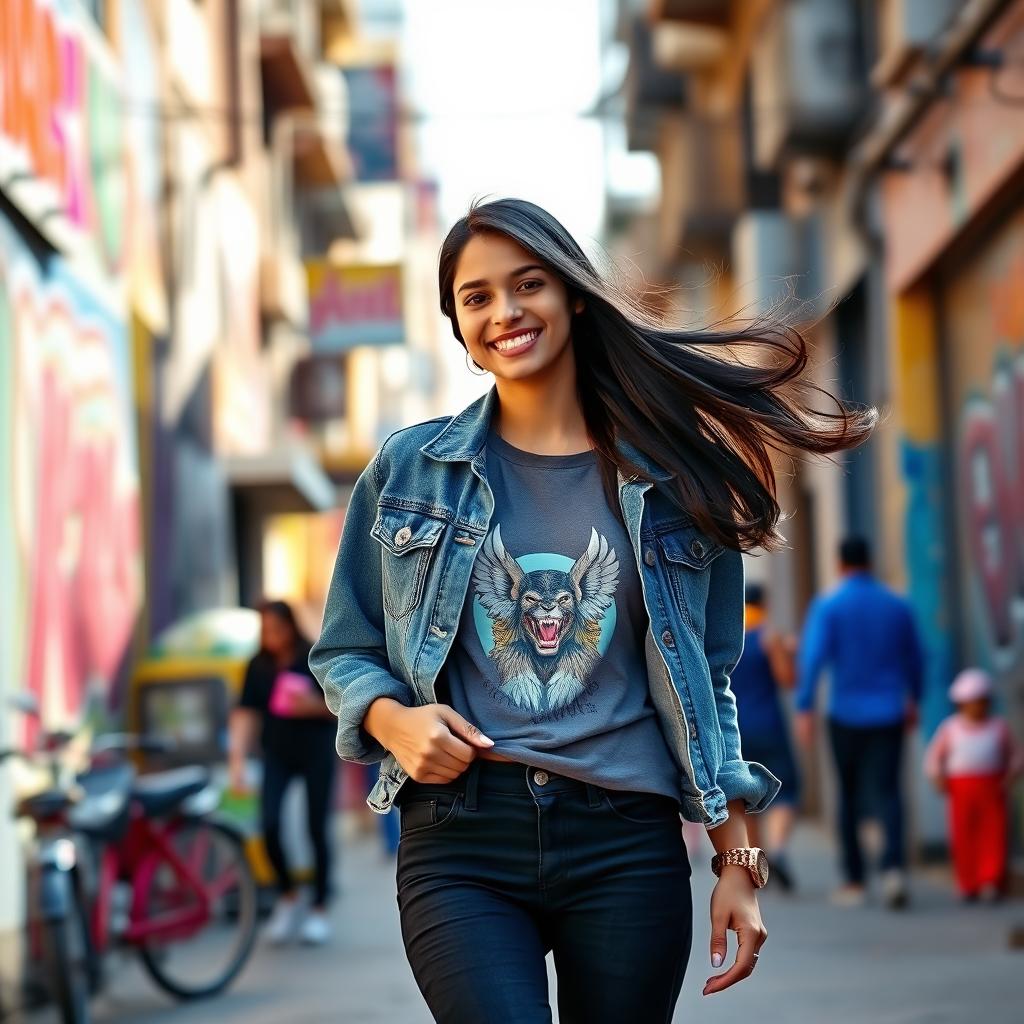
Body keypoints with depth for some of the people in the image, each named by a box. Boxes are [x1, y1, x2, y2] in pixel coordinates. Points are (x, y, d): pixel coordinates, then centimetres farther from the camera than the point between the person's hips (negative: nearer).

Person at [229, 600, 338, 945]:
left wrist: (316, 706, -22)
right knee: (269, 825, -12)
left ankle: (319, 909, 14)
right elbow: (246, 713, -5)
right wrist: (237, 758, -15)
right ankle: (287, 897, 10)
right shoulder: (259, 667, 1)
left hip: (316, 751, -2)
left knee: (316, 829, 0)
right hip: (277, 754, 2)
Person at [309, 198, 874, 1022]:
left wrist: (738, 861, 7)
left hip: (628, 845, 1)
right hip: (462, 841, -1)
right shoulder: (409, 471, 8)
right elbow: (342, 651, 14)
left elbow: (707, 687, 12)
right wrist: (393, 719, -8)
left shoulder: (670, 480, 9)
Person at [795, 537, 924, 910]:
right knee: (886, 791, -4)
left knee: (849, 797, 13)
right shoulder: (898, 606, 6)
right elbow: (914, 659, 16)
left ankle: (854, 881, 18)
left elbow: (813, 658, -16)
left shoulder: (827, 607, -5)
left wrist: (804, 710, -18)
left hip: (846, 714, -1)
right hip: (889, 714, 1)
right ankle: (894, 866, -29)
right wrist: (913, 699, 32)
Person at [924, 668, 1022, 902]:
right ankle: (968, 885, 6)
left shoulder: (999, 727, 8)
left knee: (994, 834, -9)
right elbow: (934, 757, 10)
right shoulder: (951, 728, 7)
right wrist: (939, 778, -6)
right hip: (961, 789, 0)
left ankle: (992, 882, -10)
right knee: (963, 836, -2)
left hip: (992, 789, 0)